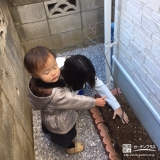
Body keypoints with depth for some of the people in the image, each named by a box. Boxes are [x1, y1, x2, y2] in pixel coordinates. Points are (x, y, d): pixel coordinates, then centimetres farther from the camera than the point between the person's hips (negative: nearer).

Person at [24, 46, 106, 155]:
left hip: (49, 117, 6)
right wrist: (95, 102, -22)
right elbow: (74, 100, -36)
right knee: (66, 137, 29)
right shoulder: (55, 95, -48)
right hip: (60, 123, -6)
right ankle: (70, 147, 60)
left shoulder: (35, 82, -25)